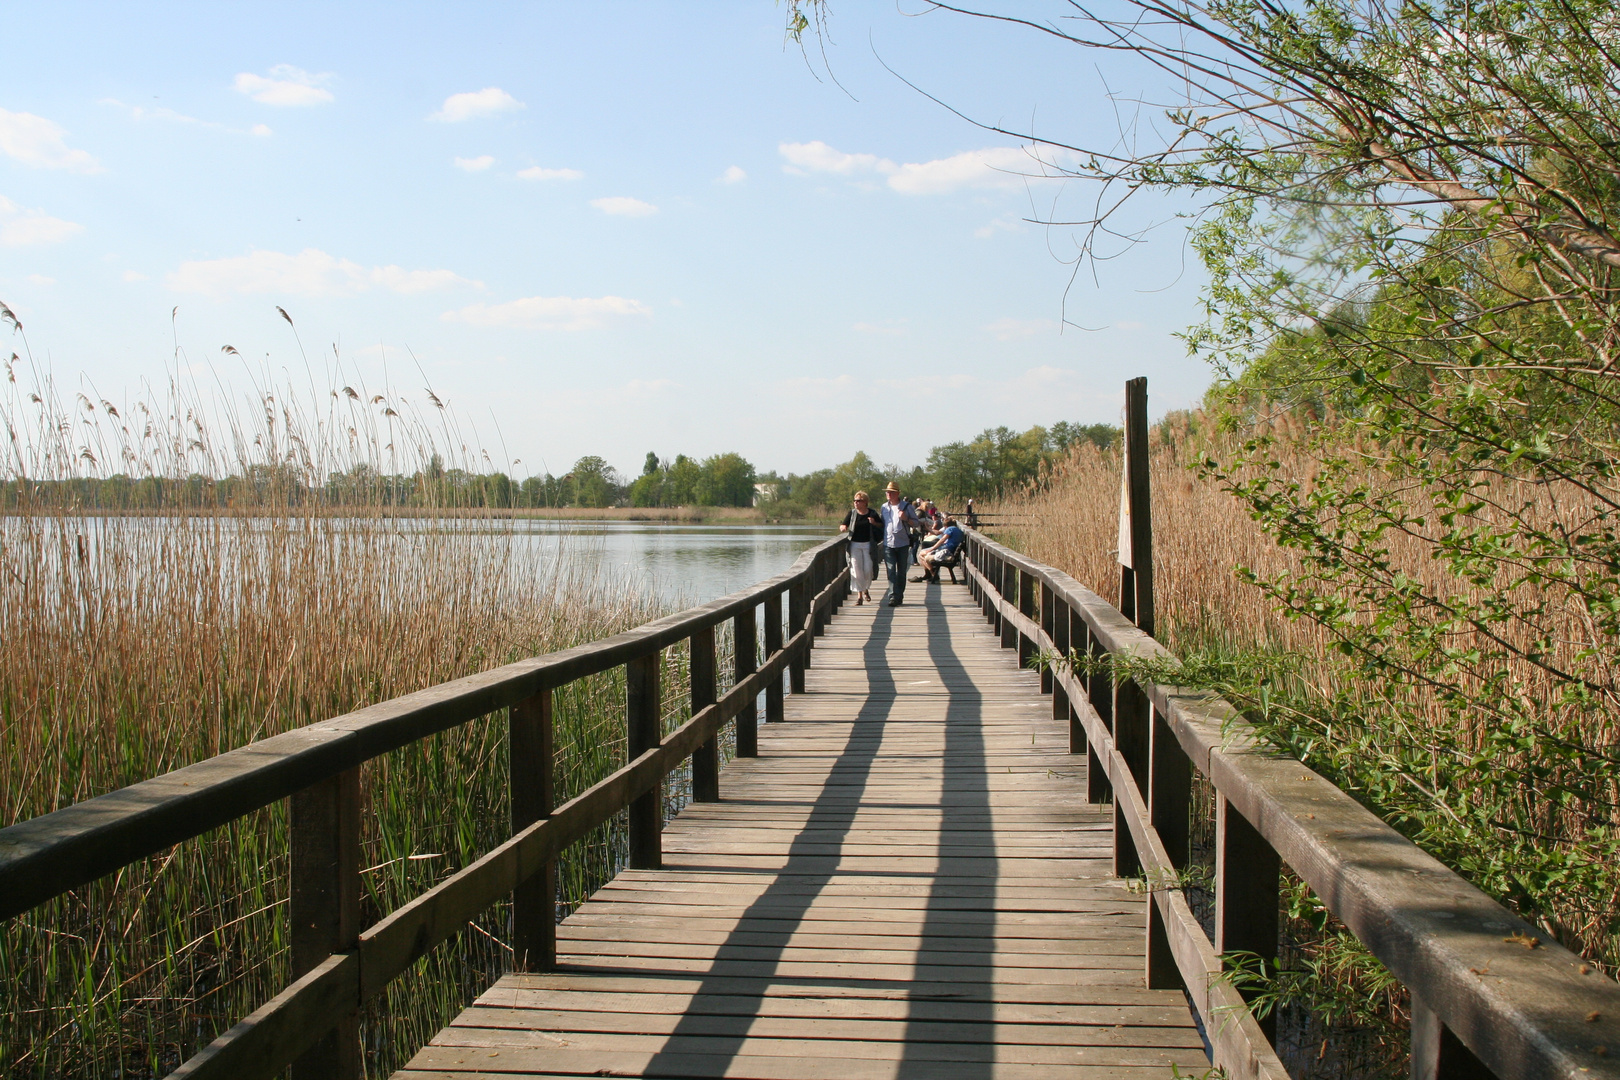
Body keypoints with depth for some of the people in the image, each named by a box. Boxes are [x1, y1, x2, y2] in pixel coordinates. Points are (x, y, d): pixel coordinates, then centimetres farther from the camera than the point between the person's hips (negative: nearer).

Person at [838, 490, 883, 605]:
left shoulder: (872, 513, 1)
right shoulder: (852, 513, 5)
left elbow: (882, 526, 8)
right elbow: (843, 526, 6)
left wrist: (874, 523, -12)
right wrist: (843, 528, -18)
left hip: (868, 544, -1)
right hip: (855, 544, 1)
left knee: (868, 569, -1)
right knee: (857, 570, -3)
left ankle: (866, 589, 27)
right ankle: (859, 595, 2)